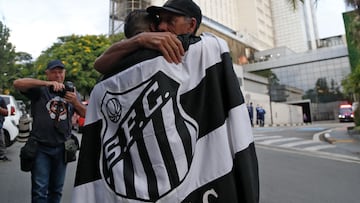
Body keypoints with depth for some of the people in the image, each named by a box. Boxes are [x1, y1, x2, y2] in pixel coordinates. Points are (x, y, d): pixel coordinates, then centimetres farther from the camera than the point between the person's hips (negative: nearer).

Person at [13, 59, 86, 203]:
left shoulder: (72, 91, 10)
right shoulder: (39, 89, -1)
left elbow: (86, 115, 5)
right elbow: (17, 83, -18)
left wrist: (76, 103, -15)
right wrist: (46, 83, -29)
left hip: (62, 148, 3)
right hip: (40, 147, -3)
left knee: (56, 189, 14)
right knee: (40, 190, -2)